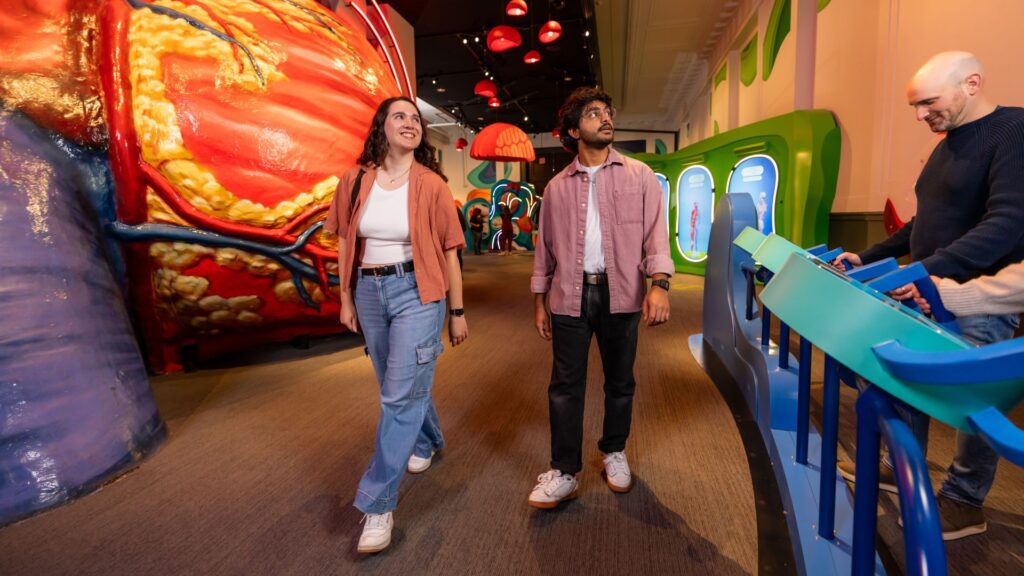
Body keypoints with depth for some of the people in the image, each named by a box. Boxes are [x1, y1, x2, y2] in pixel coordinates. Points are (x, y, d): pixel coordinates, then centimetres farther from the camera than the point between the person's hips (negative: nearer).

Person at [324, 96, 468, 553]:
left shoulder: (431, 184, -7)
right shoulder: (355, 180, 2)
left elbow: (448, 252, -4)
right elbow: (345, 243, 9)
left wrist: (457, 313, -2)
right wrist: (346, 299, 8)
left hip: (416, 292, -4)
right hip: (369, 292, 5)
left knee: (400, 395, -5)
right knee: (398, 385, 19)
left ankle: (378, 504, 7)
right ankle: (427, 441, 48)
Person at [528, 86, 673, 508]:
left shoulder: (639, 176, 5)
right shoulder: (557, 187, 9)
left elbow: (655, 233, -3)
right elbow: (546, 247, 11)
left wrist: (659, 283, -18)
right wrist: (539, 300, 9)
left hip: (620, 294, 0)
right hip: (570, 295, 1)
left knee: (620, 381, 12)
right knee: (565, 385, 1)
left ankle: (614, 453, 34)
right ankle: (564, 473, 12)